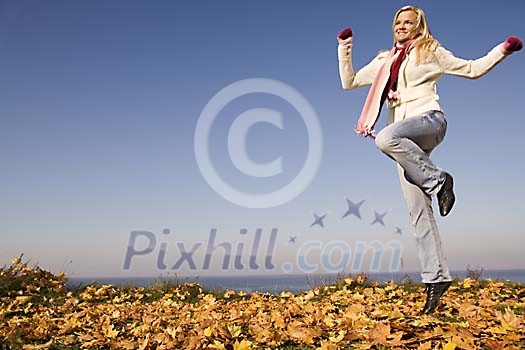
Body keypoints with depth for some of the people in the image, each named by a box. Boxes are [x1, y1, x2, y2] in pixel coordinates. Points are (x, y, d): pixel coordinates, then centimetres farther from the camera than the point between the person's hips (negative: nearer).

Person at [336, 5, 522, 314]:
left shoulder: (431, 51, 12)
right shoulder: (384, 62, 23)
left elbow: (473, 69, 13)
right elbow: (349, 82, 24)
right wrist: (344, 47, 19)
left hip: (429, 119, -4)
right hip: (404, 140, 5)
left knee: (386, 137, -39)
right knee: (418, 211, -4)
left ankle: (438, 180, -23)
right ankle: (436, 276, -1)